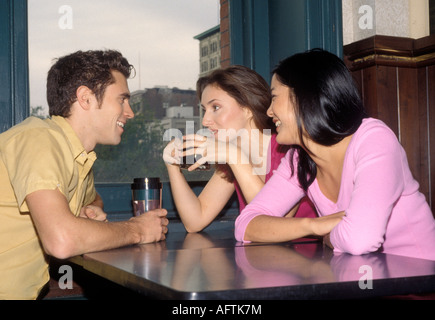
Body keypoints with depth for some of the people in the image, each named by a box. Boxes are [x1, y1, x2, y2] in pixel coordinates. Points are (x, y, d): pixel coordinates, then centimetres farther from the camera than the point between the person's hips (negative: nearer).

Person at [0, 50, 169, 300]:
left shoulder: (80, 155, 8)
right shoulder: (39, 139, -17)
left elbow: (93, 198, 29)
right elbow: (61, 240, -28)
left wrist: (92, 212, 6)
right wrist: (137, 230, -13)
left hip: (24, 292, 8)